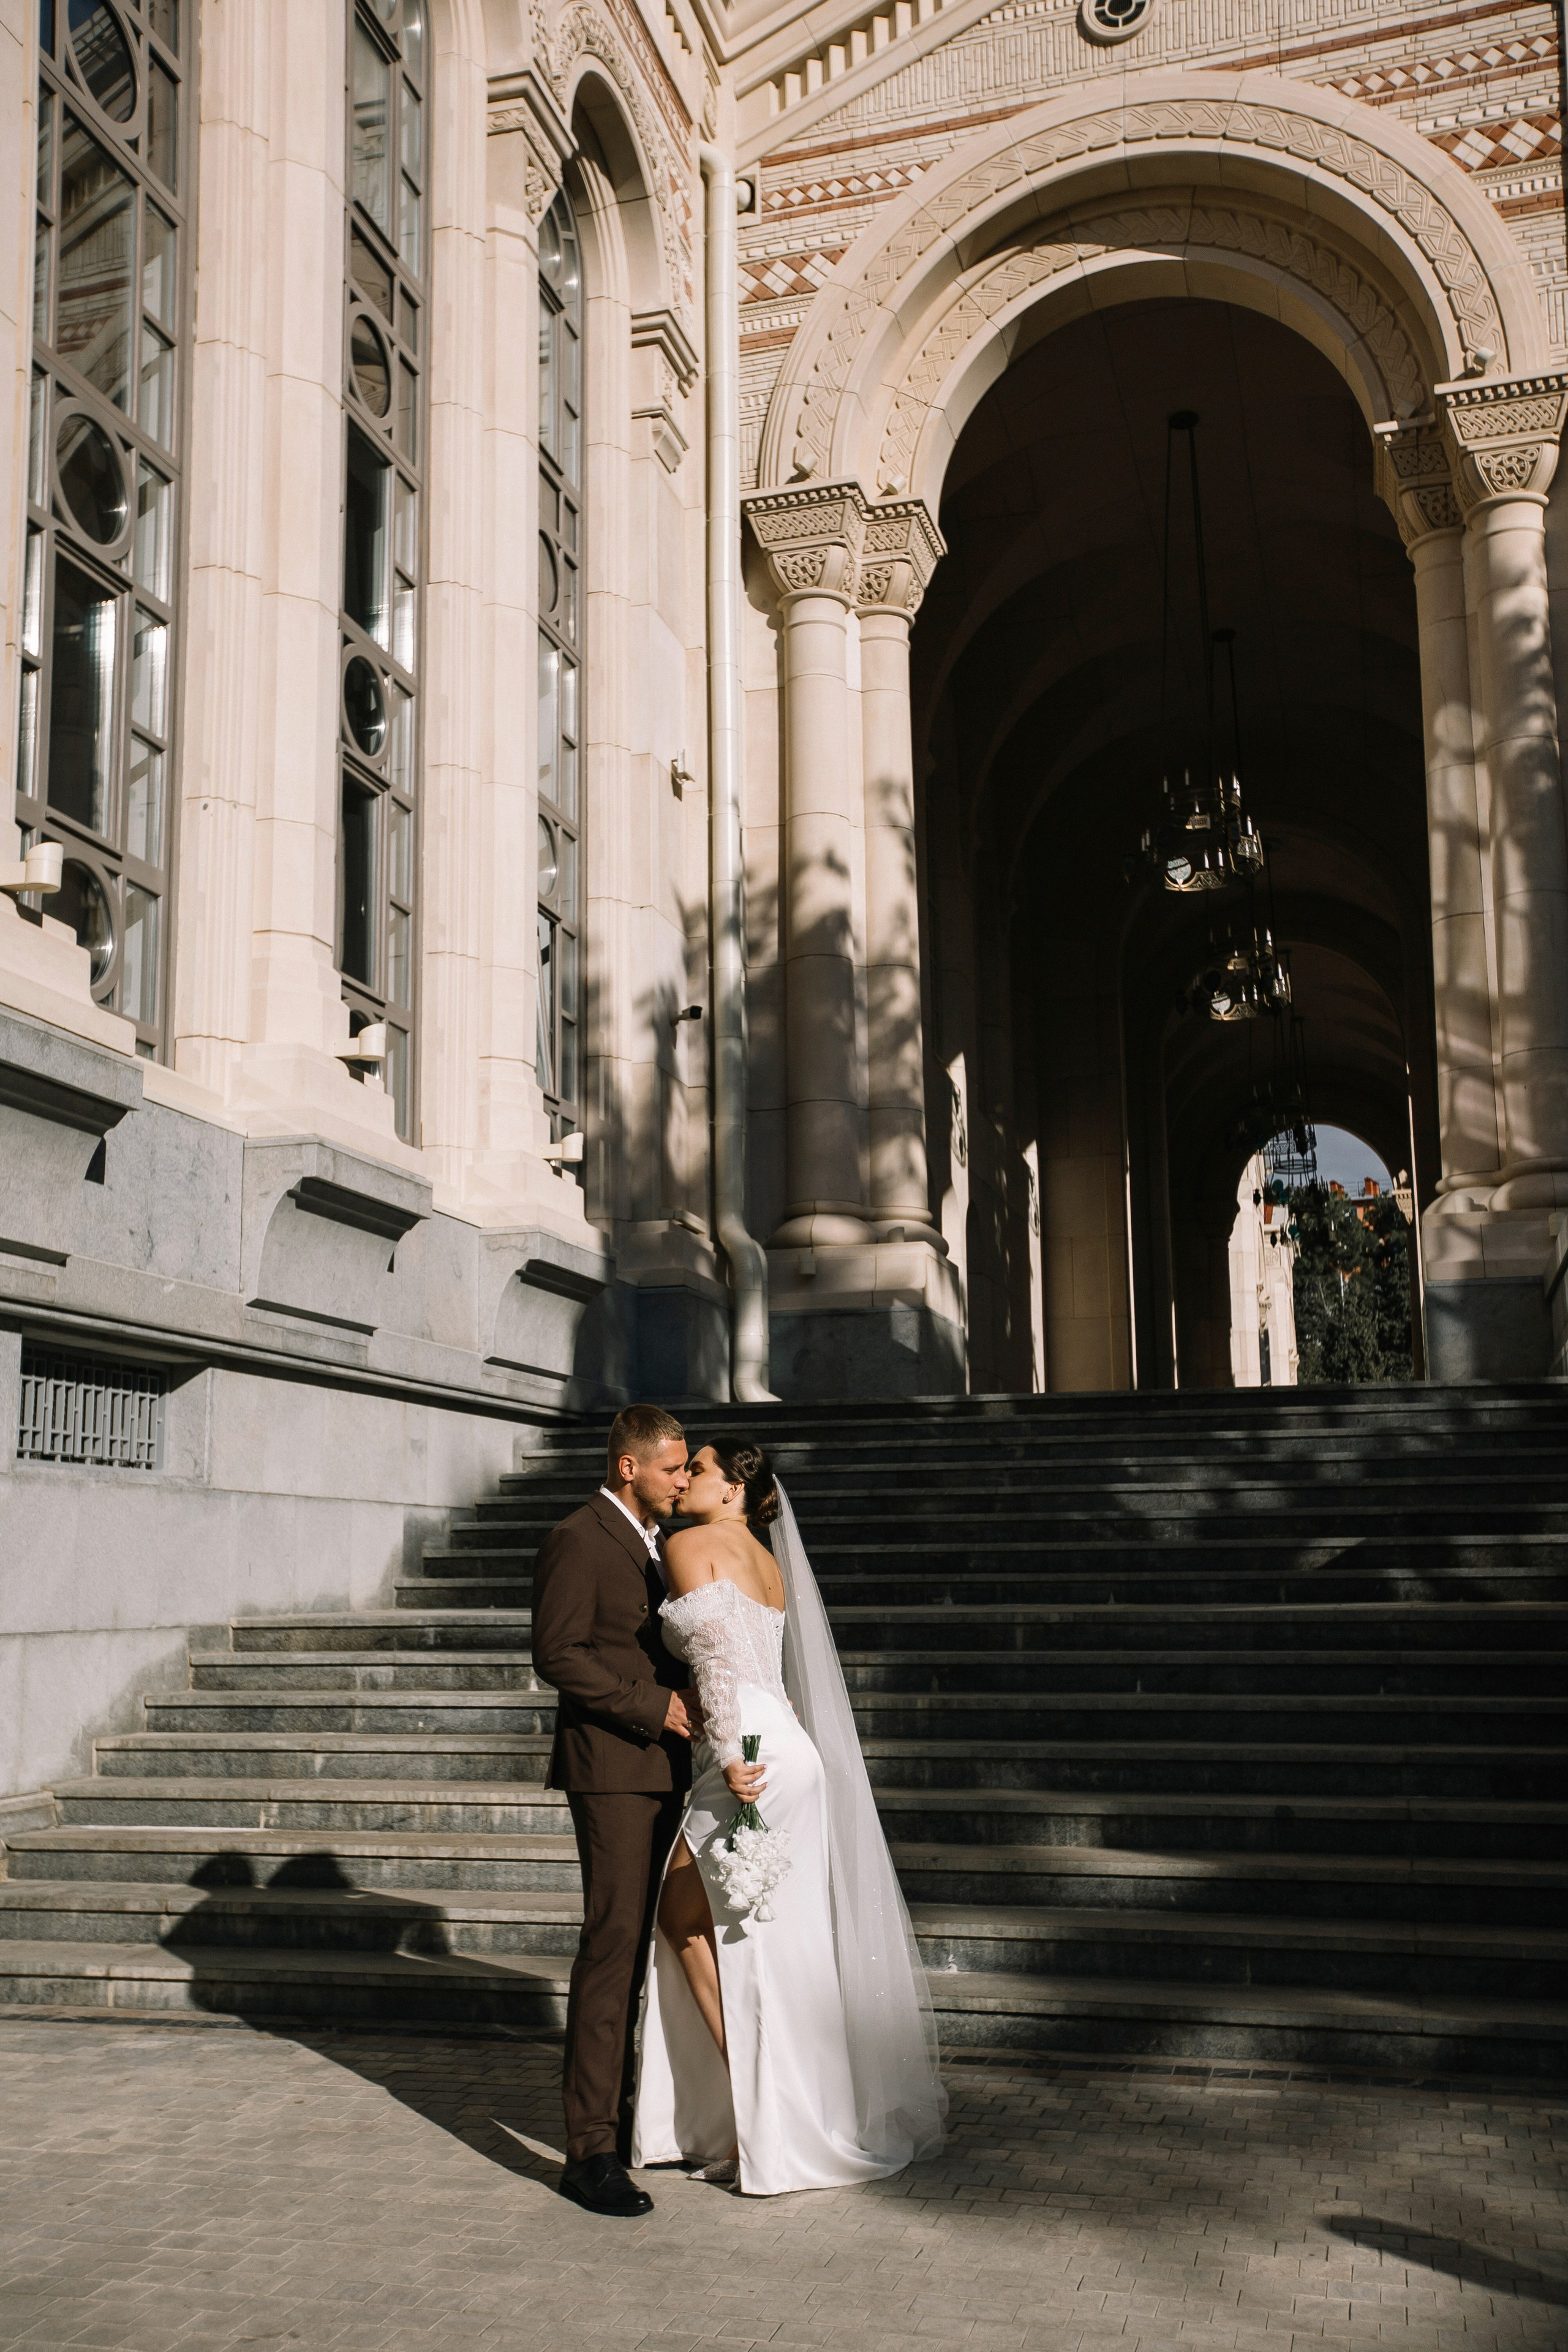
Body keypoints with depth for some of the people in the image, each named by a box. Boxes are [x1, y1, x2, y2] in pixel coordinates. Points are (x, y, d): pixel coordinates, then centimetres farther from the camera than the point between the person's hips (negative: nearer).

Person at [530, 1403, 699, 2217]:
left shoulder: (656, 1546, 18)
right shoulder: (576, 1541, -10)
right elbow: (557, 1654, -17)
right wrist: (654, 1706, -18)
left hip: (661, 1769, 8)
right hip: (609, 1767, -8)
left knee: (637, 1942, 11)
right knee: (612, 1941, -11)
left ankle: (618, 2108, 20)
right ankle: (591, 2149, -8)